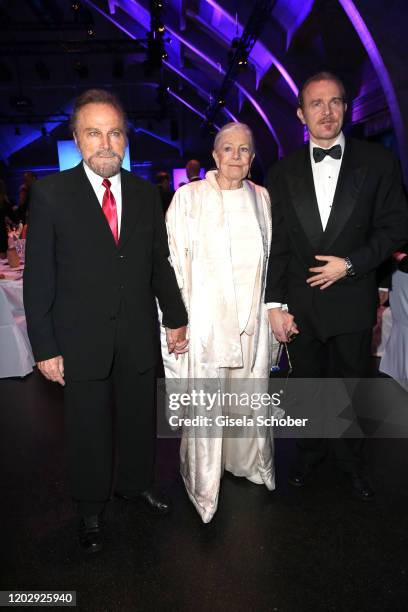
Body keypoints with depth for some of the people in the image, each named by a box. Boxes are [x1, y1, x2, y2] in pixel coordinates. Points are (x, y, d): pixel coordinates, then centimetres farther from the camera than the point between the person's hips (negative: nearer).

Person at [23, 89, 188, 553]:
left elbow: (160, 263, 9)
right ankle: (90, 510, 37)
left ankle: (134, 484, 45)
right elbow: (38, 277, -8)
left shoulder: (146, 194, 3)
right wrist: (44, 347, -9)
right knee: (88, 430, 13)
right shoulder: (51, 194, -8)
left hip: (138, 336, 3)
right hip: (81, 339, -3)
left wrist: (176, 317, 8)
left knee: (139, 420, 18)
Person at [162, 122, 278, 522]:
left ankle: (248, 461, 42)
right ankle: (203, 484, 23)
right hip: (204, 319, -4)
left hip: (252, 320, 4)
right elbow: (174, 262, -5)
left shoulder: (261, 198, 9)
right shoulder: (188, 197, -4)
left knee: (249, 395, 16)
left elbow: (270, 259, 15)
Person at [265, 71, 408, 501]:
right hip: (299, 305, 1)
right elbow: (275, 244, -1)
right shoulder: (283, 172, 2)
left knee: (351, 388, 15)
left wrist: (350, 263, -14)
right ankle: (309, 453, 40)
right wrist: (275, 305, -6)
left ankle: (350, 461, 39)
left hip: (352, 302, -1)